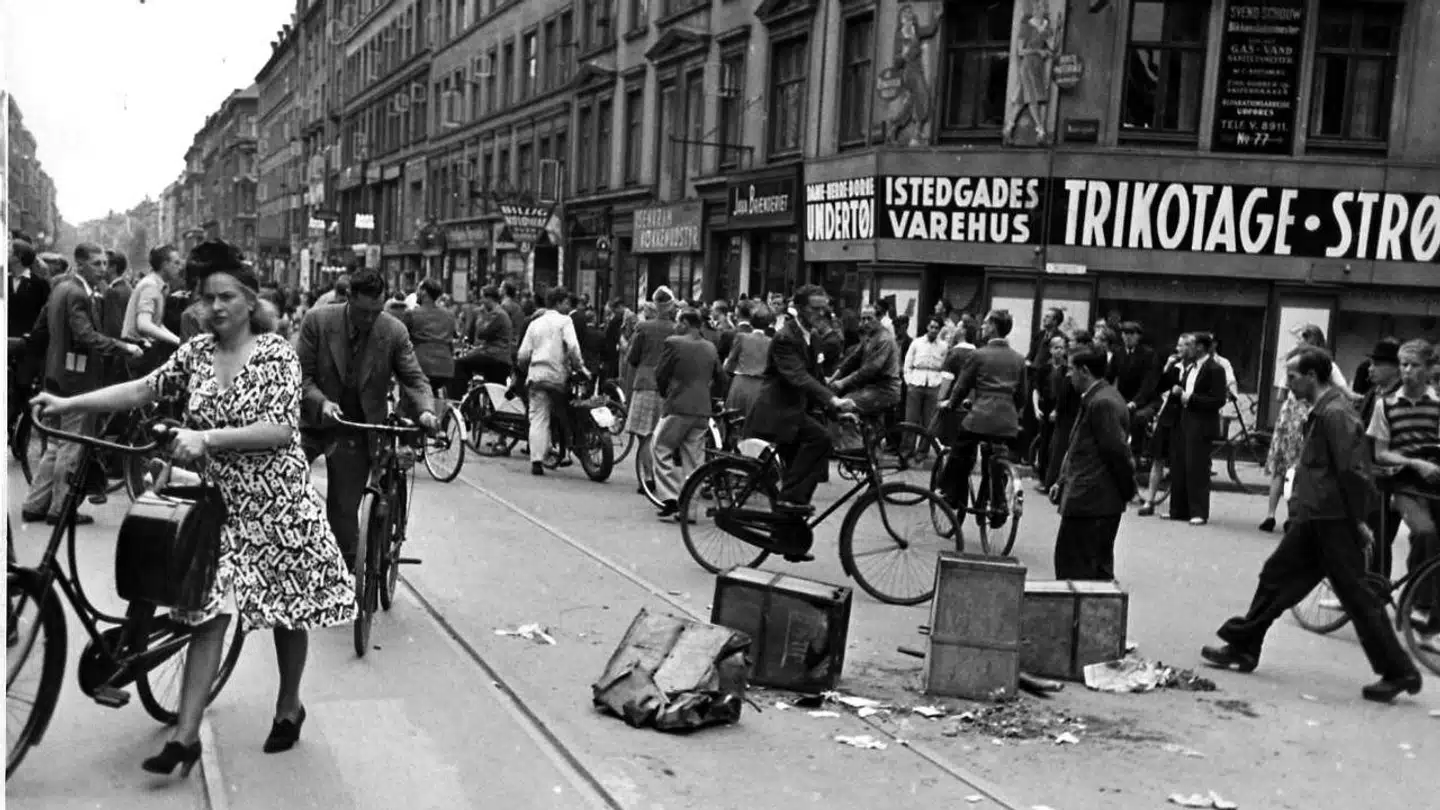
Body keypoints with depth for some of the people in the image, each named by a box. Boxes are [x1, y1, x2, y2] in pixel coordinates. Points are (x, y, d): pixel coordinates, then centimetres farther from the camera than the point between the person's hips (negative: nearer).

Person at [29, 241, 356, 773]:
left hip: (278, 505, -3)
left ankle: (289, 707, 32)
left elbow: (280, 430, -22)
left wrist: (206, 437, -30)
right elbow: (143, 389, 2)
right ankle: (185, 736, 2)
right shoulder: (197, 352, 4)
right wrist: (69, 404, -8)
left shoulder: (276, 353, -12)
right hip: (221, 504, 4)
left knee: (288, 610, 10)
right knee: (209, 612, -2)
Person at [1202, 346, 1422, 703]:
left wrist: (1358, 521, -17)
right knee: (1276, 576, 13)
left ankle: (1399, 672, 10)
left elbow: (1353, 471, -21)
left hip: (1333, 522, -10)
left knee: (1357, 596, -1)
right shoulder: (1323, 410, 12)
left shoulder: (1334, 413, -19)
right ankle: (1243, 646, 22)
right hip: (1314, 517, 10)